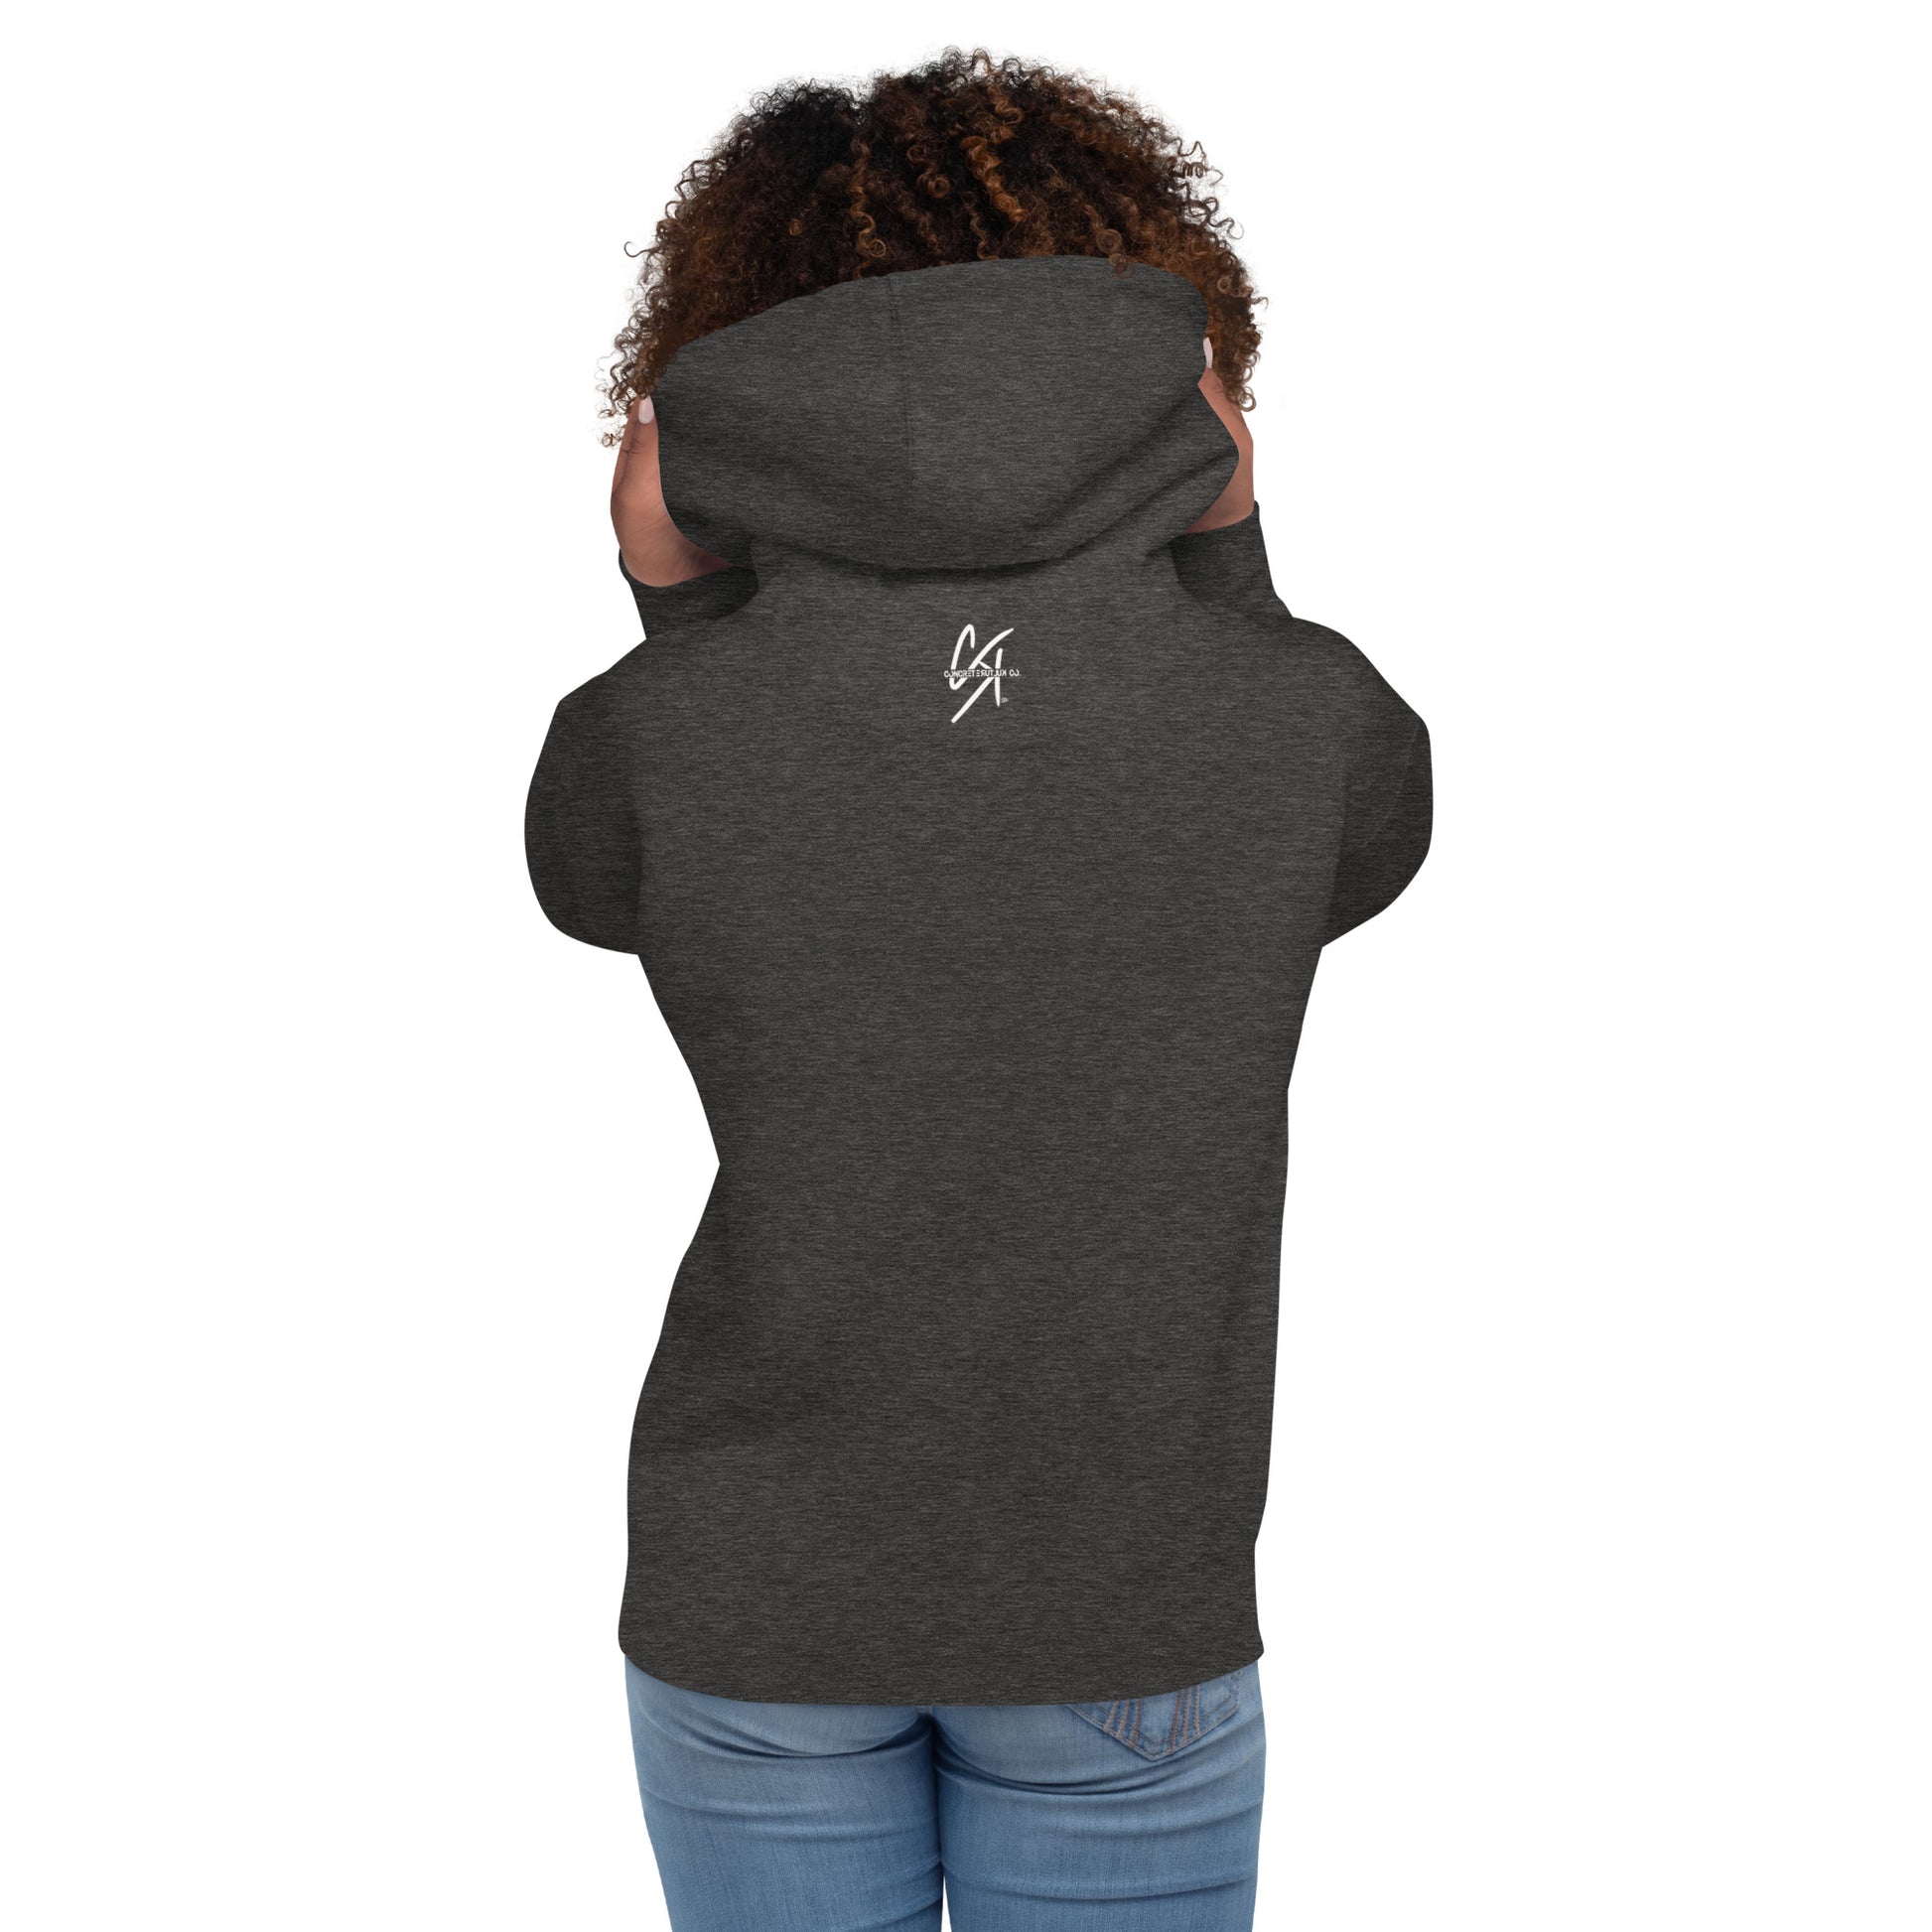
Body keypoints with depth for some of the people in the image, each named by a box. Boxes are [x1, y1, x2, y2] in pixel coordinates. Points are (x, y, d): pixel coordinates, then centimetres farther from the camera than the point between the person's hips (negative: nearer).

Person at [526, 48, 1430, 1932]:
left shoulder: (643, 736, -16)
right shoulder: (1319, 722, -15)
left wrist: (668, 601, -3)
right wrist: (1226, 555, -1)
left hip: (754, 1604, 1)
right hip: (1127, 1627, 0)